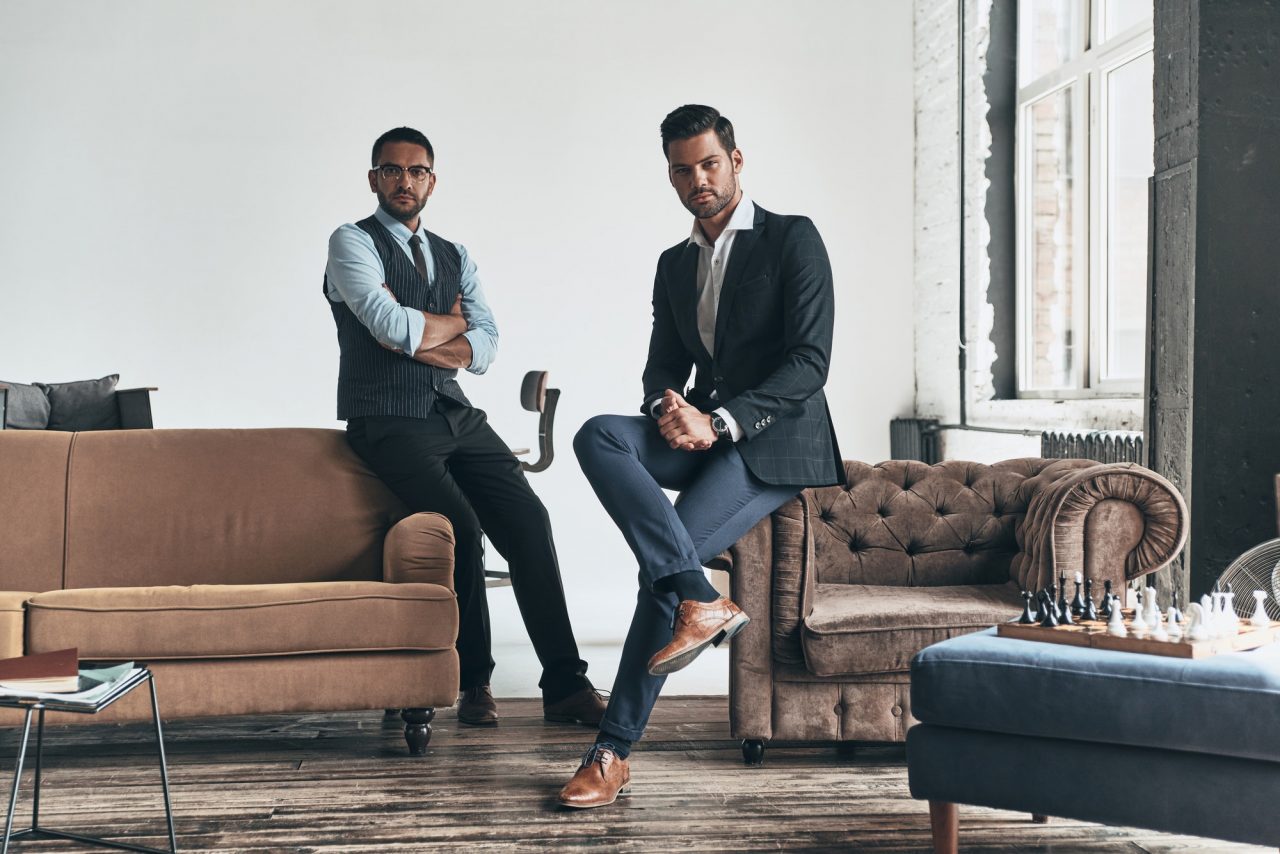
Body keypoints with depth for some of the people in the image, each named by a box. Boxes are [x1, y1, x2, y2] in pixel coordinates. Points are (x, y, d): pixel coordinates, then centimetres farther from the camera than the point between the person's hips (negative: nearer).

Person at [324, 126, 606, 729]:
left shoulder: (455, 258, 20)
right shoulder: (352, 243, 2)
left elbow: (485, 347, 5)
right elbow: (393, 328, -14)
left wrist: (417, 336, -9)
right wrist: (451, 323, 4)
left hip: (456, 416, 5)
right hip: (389, 423, -5)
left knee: (528, 519, -13)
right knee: (462, 526, -25)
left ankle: (564, 684, -11)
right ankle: (474, 680, -8)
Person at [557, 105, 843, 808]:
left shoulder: (792, 239, -2)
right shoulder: (674, 264, 19)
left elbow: (810, 361, -11)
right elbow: (663, 368, 17)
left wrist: (720, 423, -21)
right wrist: (670, 409, -10)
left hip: (775, 441, -6)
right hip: (703, 433, 6)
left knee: (664, 561, -26)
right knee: (598, 436, -26)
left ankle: (614, 750, -21)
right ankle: (701, 601, -35)